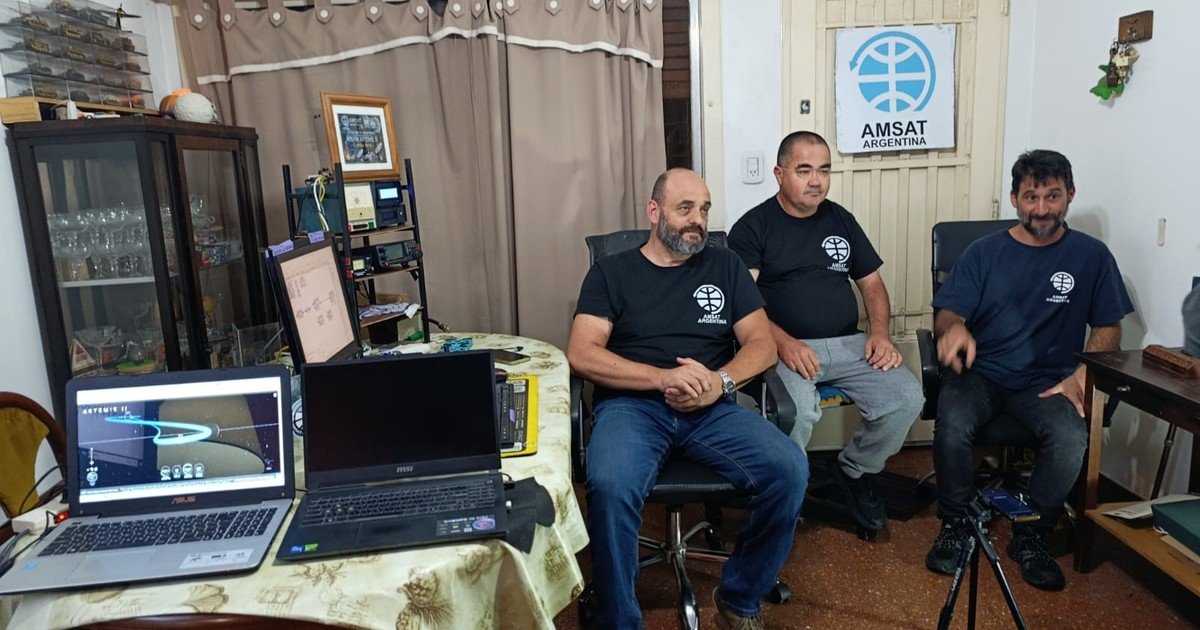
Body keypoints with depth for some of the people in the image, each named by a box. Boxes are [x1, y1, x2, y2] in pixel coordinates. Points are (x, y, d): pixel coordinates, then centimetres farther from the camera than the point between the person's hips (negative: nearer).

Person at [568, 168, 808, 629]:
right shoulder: (611, 272, 9)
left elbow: (762, 343, 10)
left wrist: (721, 381, -11)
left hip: (712, 409, 3)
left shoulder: (724, 266, 16)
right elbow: (581, 354, -3)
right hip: (632, 405, -2)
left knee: (789, 471, -23)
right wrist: (663, 377, -16)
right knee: (610, 487, -34)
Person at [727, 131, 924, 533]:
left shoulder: (840, 220, 18)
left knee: (907, 400, -17)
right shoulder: (753, 226, 1)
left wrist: (880, 333, 1)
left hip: (848, 345, 5)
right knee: (798, 411, -34)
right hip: (785, 348, -5)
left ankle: (856, 472, 12)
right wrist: (783, 342, -24)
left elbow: (871, 282, 20)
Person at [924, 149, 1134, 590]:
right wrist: (954, 327, -25)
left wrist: (1081, 378, -11)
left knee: (1072, 440, -30)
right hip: (980, 373, 0)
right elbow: (947, 311, 2)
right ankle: (956, 525, -5)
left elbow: (1107, 329, 8)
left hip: (1047, 381, 1)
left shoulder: (1091, 256, 8)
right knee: (951, 425, -31)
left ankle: (1031, 536, -4)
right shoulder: (984, 252, 7)